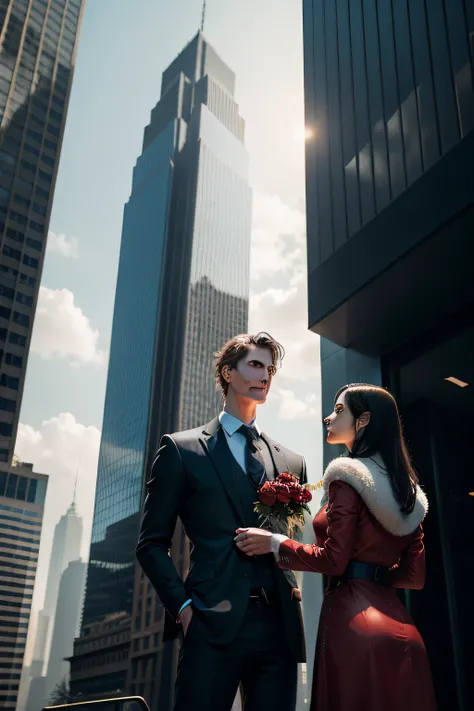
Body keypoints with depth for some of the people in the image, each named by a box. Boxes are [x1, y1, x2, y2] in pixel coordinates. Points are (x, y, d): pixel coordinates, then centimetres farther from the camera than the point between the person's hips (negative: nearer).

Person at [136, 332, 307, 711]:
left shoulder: (291, 462, 15)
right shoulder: (181, 449, 5)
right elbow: (152, 544, 3)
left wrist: (293, 585, 3)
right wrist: (182, 606, -8)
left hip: (279, 626, 4)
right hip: (214, 624, -3)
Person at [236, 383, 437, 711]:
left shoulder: (348, 476, -8)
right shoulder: (407, 490, 14)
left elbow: (333, 560, -13)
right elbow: (414, 575, 13)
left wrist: (275, 543, -2)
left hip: (354, 617, -8)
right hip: (397, 621, 8)